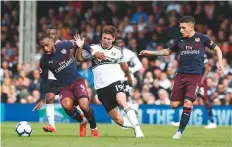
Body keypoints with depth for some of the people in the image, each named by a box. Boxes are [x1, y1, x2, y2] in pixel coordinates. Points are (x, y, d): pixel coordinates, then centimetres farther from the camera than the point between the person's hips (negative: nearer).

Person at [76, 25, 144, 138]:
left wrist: (129, 77, 42)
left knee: (121, 101, -33)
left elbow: (123, 64, 27)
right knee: (117, 119, -4)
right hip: (101, 87, 1)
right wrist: (80, 48, -12)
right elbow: (79, 58, 6)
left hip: (115, 82, -1)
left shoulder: (117, 51, 9)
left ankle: (137, 129, -33)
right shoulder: (94, 48, 5)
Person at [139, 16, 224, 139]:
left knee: (188, 103, -16)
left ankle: (180, 131, -6)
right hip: (181, 75, 4)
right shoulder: (179, 41, 8)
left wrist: (220, 63, -3)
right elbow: (168, 51, 24)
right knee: (174, 104, -2)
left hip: (195, 76, -4)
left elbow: (217, 49, 11)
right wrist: (150, 52, 17)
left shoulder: (202, 38, -2)